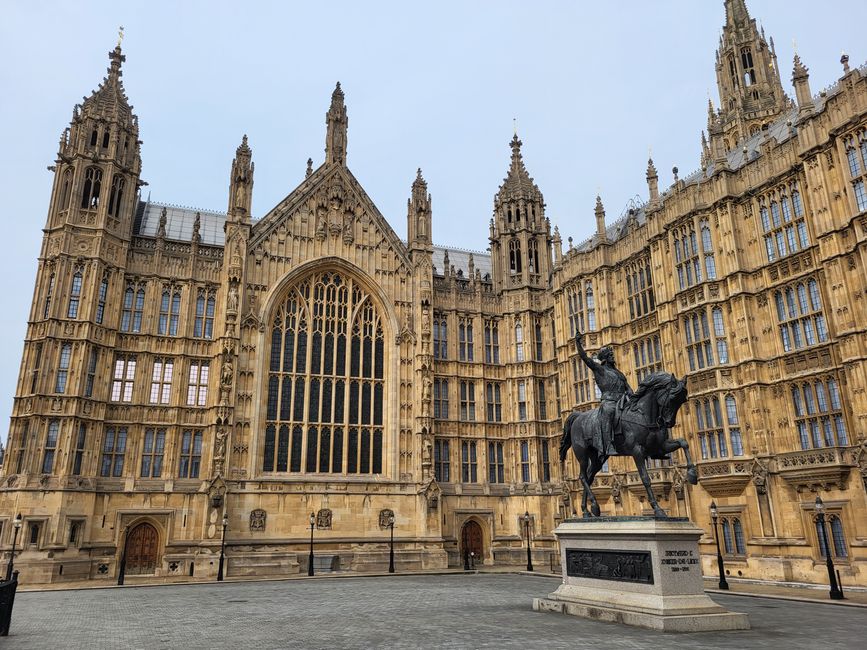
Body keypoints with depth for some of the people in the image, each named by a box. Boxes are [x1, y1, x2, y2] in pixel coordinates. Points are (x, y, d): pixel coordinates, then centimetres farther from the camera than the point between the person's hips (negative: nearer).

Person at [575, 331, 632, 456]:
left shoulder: (619, 373, 29)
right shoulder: (599, 369, 13)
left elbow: (629, 389, 23)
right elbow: (584, 357, 4)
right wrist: (578, 342, -6)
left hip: (623, 401, 6)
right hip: (609, 401, -6)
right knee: (608, 413, -29)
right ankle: (608, 447, -36)